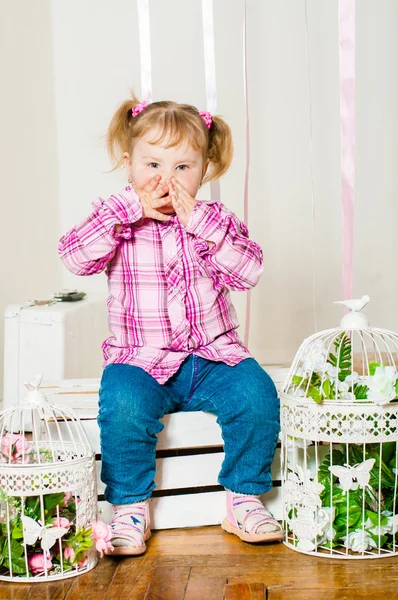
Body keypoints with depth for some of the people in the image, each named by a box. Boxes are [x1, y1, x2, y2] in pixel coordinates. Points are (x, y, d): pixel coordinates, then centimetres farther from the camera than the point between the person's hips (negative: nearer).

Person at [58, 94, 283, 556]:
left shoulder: (215, 221, 7)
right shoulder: (117, 222, 4)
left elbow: (247, 272, -9)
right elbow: (74, 257, -14)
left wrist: (199, 219, -16)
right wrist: (129, 208, -17)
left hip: (213, 356, 2)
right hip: (141, 362, -2)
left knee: (256, 395, -23)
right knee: (122, 406, -31)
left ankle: (243, 501, -3)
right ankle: (131, 509, -10)